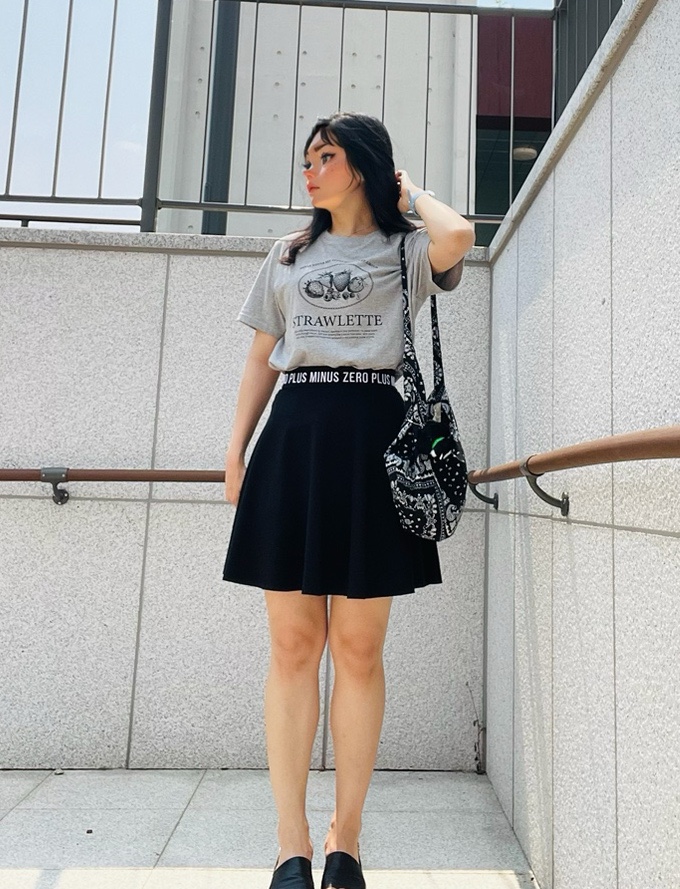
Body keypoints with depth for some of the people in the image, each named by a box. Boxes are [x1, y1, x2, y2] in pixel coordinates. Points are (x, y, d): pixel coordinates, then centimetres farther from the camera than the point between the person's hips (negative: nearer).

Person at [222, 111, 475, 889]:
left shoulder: (404, 250, 12)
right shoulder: (287, 255, 22)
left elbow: (457, 236, -13)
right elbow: (261, 359, 18)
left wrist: (410, 194, 9)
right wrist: (235, 452, 8)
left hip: (371, 438, -3)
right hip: (294, 435, 3)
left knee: (358, 649, 1)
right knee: (293, 644, 2)